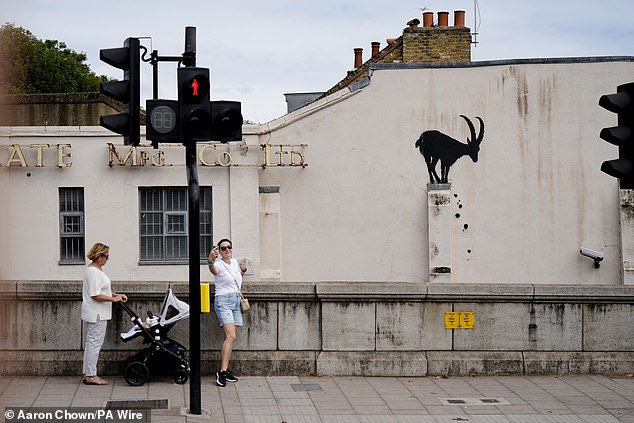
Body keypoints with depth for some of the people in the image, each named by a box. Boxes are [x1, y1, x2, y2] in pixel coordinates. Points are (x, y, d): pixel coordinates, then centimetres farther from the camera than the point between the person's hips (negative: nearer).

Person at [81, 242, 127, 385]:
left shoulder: (96, 269, 15)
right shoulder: (93, 271, -18)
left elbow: (102, 290, 22)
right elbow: (95, 295, -23)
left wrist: (117, 295, 12)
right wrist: (114, 299, -19)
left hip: (94, 313, 11)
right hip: (96, 314, -11)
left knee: (90, 342, 13)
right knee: (95, 342, -7)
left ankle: (87, 374, 19)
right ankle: (91, 375, -3)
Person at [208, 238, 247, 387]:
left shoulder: (235, 262, 12)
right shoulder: (219, 264, -11)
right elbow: (214, 270, -37)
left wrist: (243, 270, 9)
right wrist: (210, 260, -59)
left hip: (236, 301, 8)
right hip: (223, 301, -8)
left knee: (230, 338, 8)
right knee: (231, 336, -20)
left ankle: (224, 370, 13)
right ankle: (222, 371, -23)